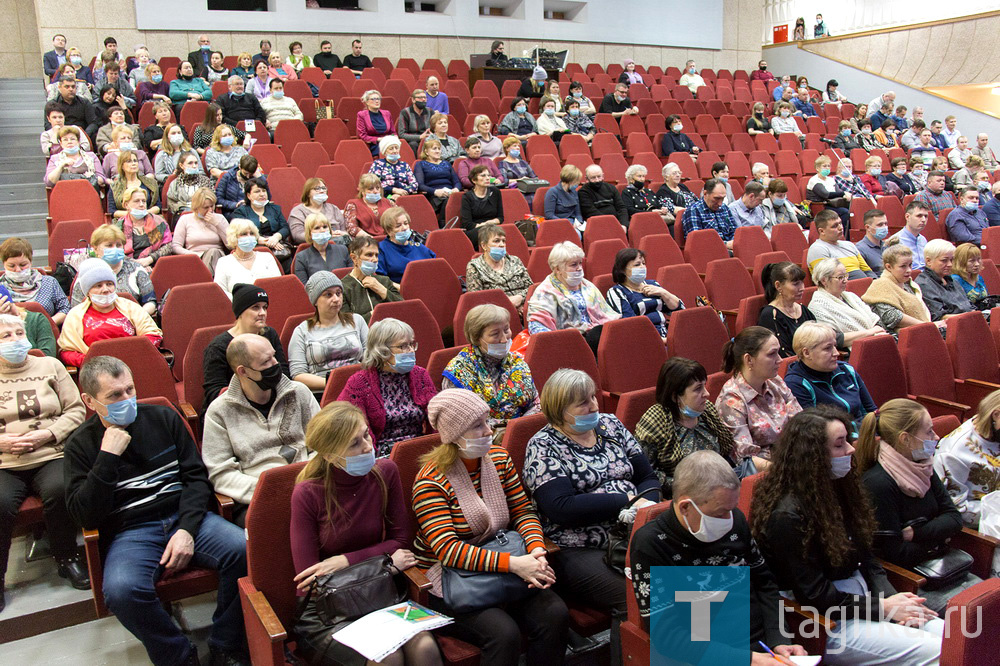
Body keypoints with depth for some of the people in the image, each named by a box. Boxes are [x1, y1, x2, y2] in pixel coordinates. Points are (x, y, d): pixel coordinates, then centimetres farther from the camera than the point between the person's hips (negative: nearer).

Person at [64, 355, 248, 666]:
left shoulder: (163, 418, 10)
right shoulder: (80, 444, 6)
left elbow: (196, 476, 8)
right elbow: (84, 516, -3)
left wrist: (187, 530, -8)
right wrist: (108, 457, -13)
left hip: (185, 517, 2)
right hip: (130, 532, -1)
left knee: (244, 552, -27)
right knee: (121, 591, -35)